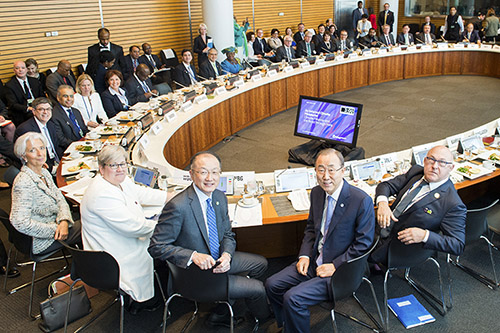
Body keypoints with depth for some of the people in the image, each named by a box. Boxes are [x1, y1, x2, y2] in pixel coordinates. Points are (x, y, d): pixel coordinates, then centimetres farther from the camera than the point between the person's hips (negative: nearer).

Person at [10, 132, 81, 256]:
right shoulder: (23, 183, -26)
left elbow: (60, 200, 4)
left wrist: (64, 221, -17)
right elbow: (20, 222, -31)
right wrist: (55, 229, -24)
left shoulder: (44, 172, 2)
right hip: (41, 242, -8)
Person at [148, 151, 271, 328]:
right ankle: (263, 318, 32)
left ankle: (220, 311, 20)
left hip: (217, 259, 8)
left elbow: (227, 235, 6)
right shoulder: (177, 206, -28)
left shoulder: (220, 197, -4)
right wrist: (194, 256, -34)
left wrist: (227, 255, -16)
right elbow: (156, 247, -23)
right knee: (257, 289, -6)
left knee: (261, 263, 18)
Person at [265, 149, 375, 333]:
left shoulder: (362, 200, -20)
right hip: (314, 262, 7)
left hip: (341, 270, -7)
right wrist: (304, 256, 0)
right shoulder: (317, 193, 1)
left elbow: (363, 244, -15)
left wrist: (335, 266, -17)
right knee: (272, 285, 2)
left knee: (292, 298, -21)